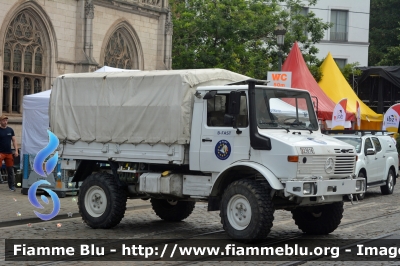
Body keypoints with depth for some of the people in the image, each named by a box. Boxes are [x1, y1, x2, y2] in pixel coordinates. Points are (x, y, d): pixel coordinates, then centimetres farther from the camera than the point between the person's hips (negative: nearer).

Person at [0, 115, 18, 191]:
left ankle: (12, 186, 13)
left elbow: (14, 140, 12)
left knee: (10, 170, 7)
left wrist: (16, 150, 2)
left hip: (9, 153, 4)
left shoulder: (10, 130, 10)